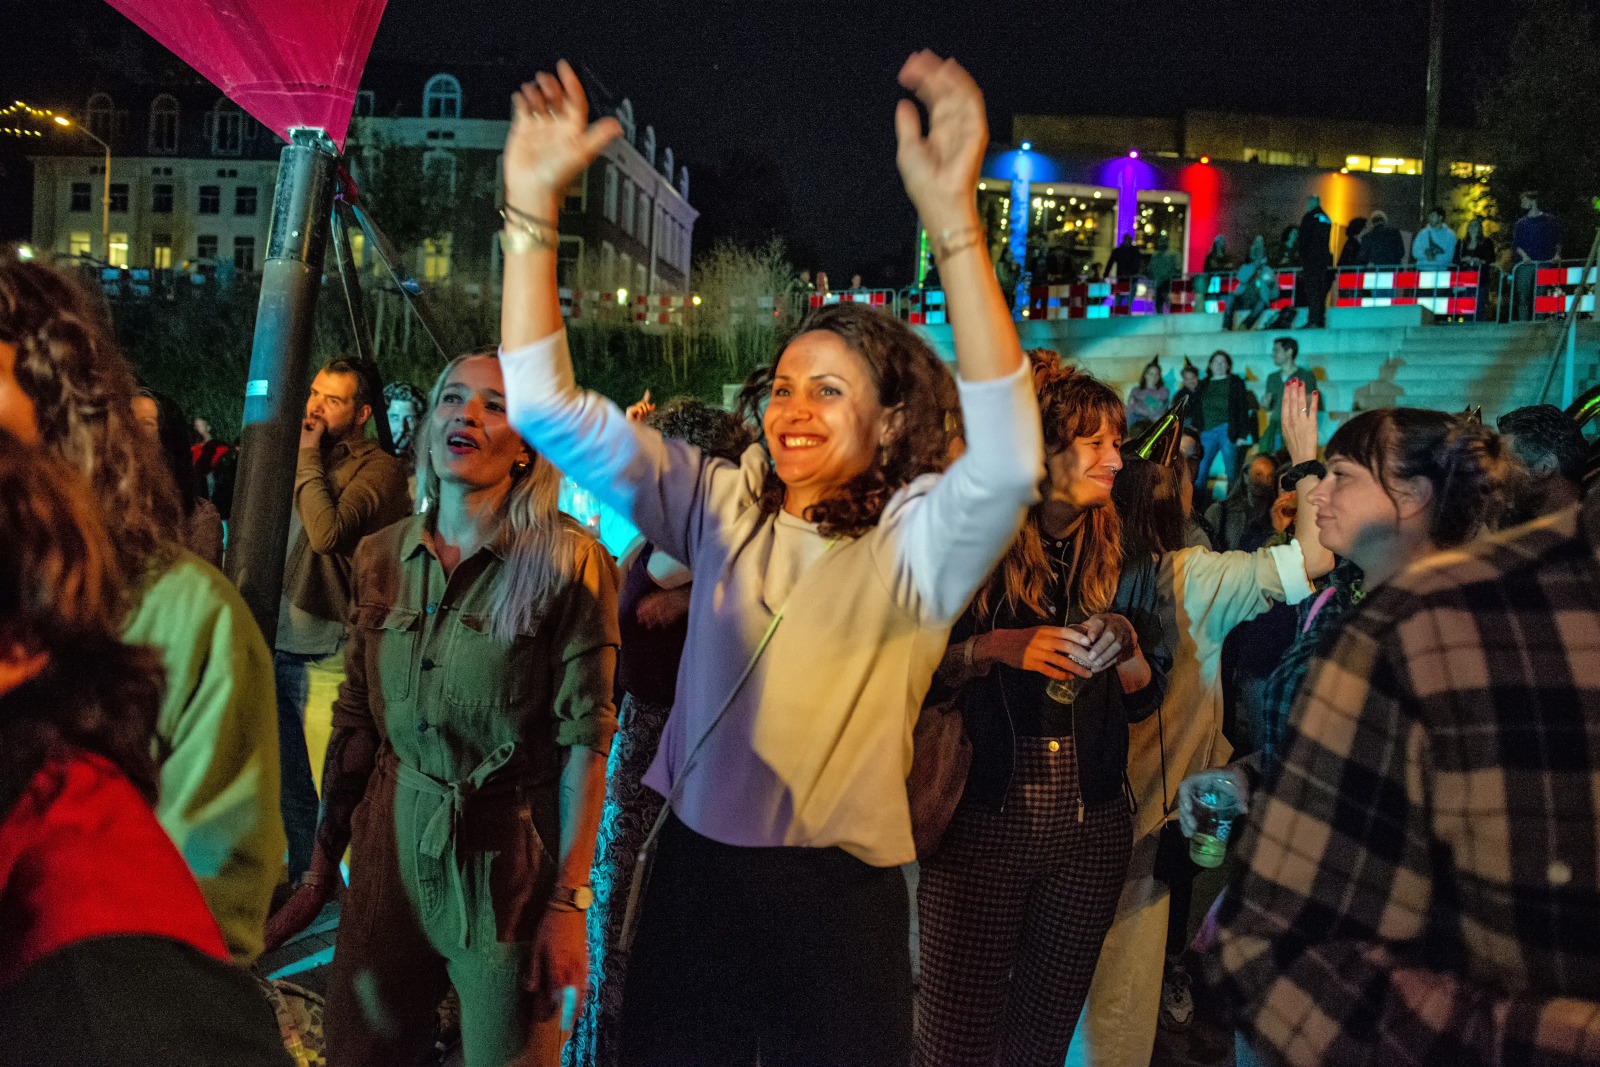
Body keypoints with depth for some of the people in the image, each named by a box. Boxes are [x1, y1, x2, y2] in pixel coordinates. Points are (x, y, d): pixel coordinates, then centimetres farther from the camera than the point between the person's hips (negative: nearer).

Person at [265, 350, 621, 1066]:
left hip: (508, 857, -4)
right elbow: (354, 720, 9)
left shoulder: (568, 564, -12)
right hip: (390, 845, 4)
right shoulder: (381, 557, 3)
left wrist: (570, 901, -13)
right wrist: (321, 865, 9)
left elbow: (584, 738, -12)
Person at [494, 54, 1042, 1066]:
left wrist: (954, 220, -40)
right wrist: (533, 201, -12)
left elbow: (1006, 461, -31)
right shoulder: (722, 505, 2)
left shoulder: (917, 541, -9)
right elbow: (548, 405, -1)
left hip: (837, 905, -3)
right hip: (693, 875, 4)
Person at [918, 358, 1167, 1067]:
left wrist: (1125, 643, -8)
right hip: (980, 819, -3)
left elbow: (1145, 697, 11)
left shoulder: (1121, 557, 6)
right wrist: (997, 646, -19)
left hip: (1091, 825, 4)